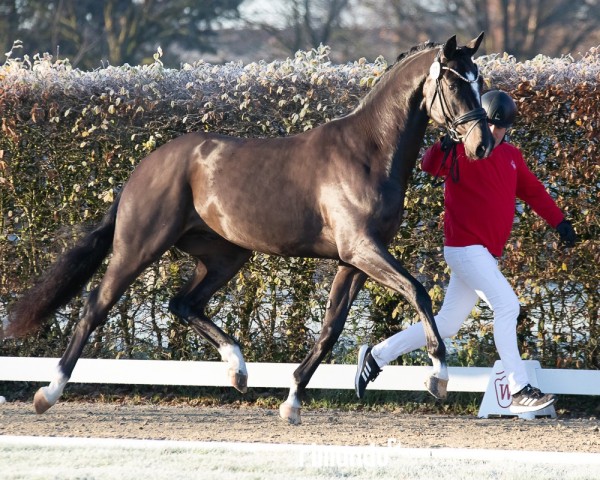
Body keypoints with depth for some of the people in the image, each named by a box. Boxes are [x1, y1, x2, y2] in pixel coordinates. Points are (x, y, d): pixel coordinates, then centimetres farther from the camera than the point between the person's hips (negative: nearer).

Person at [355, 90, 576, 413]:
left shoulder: (511, 156, 12)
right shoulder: (460, 151, -10)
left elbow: (532, 190, 19)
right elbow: (432, 165, -27)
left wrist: (559, 222, 10)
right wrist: (443, 147, -49)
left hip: (487, 253, 8)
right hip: (464, 247, -8)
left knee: (447, 324, 12)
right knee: (507, 304, -18)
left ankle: (377, 356, 23)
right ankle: (519, 391, -17)